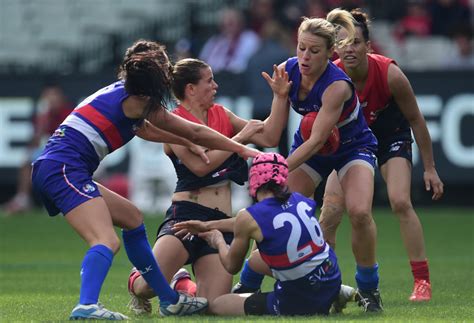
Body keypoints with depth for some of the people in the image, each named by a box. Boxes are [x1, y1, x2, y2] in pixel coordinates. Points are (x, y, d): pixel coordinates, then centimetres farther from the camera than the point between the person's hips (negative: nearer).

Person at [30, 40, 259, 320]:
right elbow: (196, 132, 4)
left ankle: (170, 300, 30)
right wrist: (243, 150, 13)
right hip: (65, 170, -10)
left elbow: (144, 129, 40)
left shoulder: (122, 93, 20)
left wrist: (188, 144, 37)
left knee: (132, 218, 23)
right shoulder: (139, 102, -4)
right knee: (108, 242, -25)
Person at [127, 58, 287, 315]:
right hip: (186, 213, -5)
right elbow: (200, 165, -16)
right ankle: (136, 285, 18)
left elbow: (268, 139, 18)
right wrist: (240, 137, -9)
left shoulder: (221, 115, 17)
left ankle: (181, 284, 27)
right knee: (150, 284, -21)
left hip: (221, 220, 5)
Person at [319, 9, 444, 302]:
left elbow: (415, 120, -13)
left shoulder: (389, 73, -27)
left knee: (400, 201, -22)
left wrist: (430, 168, -8)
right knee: (330, 213, -10)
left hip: (391, 137, -2)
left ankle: (423, 282, -13)